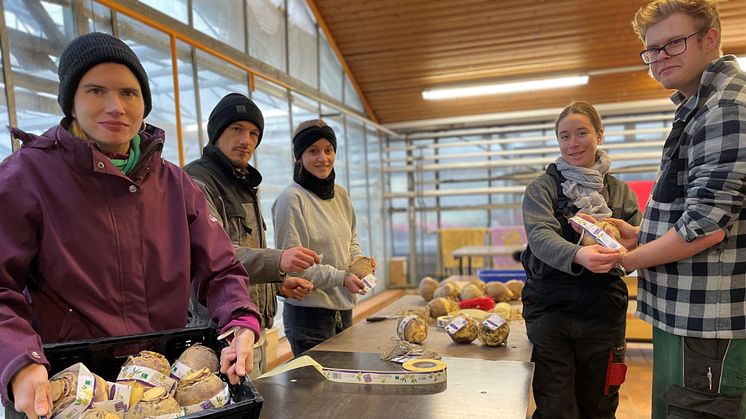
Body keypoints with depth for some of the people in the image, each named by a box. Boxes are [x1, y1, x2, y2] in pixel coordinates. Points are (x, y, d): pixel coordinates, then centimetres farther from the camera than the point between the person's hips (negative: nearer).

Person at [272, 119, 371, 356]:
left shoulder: (340, 194, 9)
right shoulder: (292, 199, -14)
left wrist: (359, 259, 0)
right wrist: (340, 278, -21)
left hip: (343, 308, 7)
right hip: (309, 311, -7)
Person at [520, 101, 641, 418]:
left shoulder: (620, 192, 8)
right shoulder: (541, 188, -1)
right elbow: (540, 237, -18)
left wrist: (617, 254, -17)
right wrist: (578, 255, -38)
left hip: (603, 312, 3)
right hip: (550, 309, -2)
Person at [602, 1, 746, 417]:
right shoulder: (698, 107, 17)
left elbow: (707, 226, -22)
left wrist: (627, 259, -9)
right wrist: (639, 234, 9)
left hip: (706, 324, -10)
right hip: (683, 315, 10)